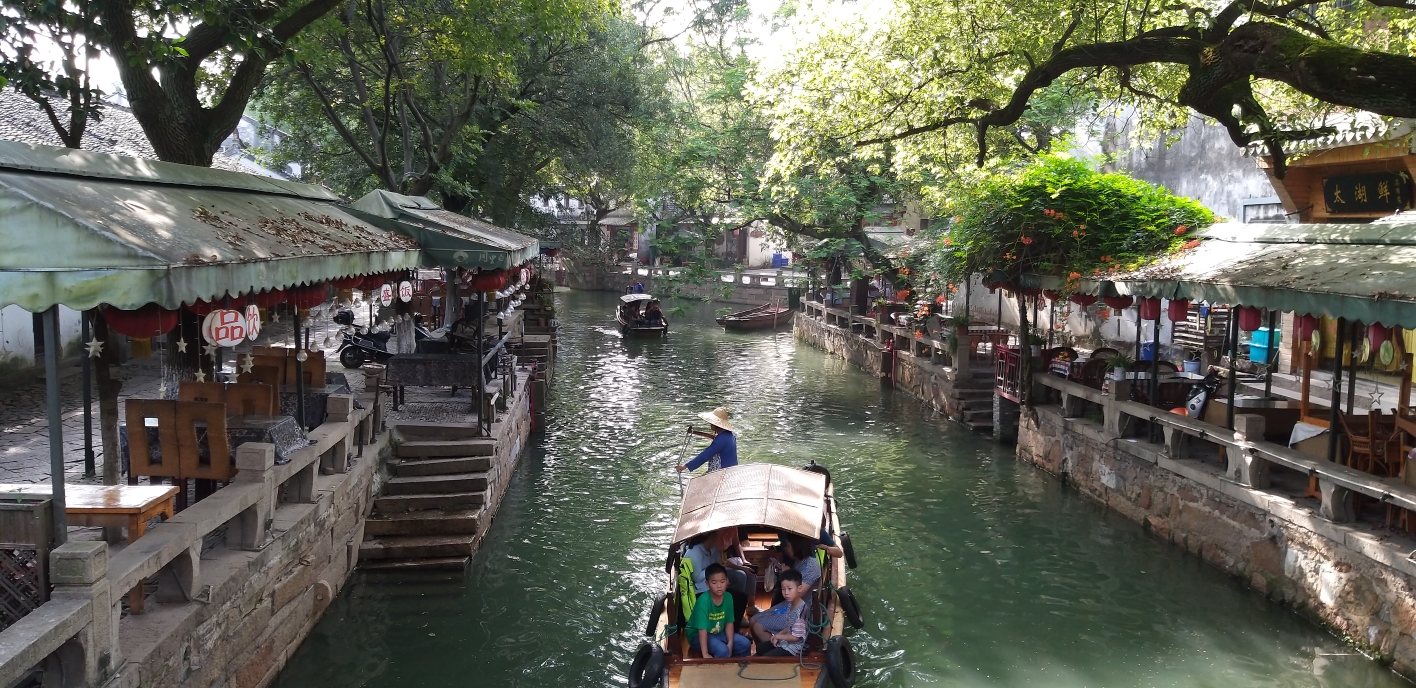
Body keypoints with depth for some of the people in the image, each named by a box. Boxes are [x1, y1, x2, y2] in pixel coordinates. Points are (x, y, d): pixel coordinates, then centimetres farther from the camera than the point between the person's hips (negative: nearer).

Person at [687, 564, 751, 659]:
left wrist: (730, 644, -13)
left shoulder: (728, 597, -9)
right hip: (697, 635, -7)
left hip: (718, 633, 7)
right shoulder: (704, 600, -28)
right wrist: (705, 654, -34)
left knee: (745, 644, -6)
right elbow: (702, 629, -31)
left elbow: (729, 622, -1)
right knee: (722, 650, -30)